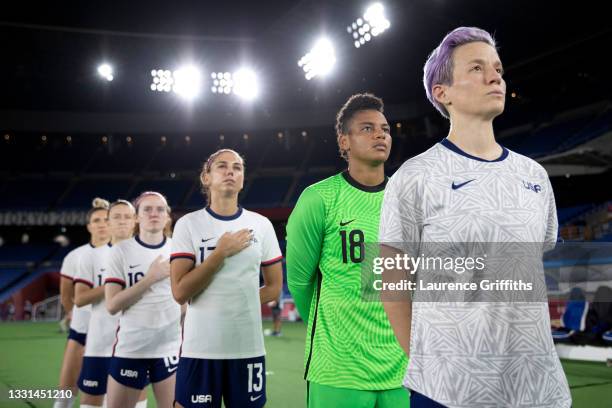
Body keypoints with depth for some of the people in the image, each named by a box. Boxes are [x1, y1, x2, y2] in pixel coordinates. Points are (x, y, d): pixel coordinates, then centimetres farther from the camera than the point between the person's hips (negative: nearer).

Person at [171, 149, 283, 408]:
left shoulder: (261, 225, 5)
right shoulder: (188, 224, -2)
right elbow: (180, 292, -10)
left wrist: (238, 306, 2)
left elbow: (274, 287, 11)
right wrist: (221, 253, -14)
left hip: (249, 347, 2)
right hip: (200, 348, -2)